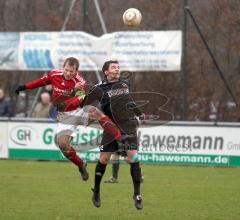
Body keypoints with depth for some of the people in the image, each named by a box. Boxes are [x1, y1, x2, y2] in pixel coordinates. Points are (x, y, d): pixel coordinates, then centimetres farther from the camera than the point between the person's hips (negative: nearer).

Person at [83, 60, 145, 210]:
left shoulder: (125, 84, 11)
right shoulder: (100, 89, -3)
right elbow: (83, 103, -9)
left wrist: (139, 113, 39)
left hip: (128, 127, 2)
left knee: (133, 157, -11)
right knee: (103, 159, -1)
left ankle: (137, 195, -3)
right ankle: (96, 192, 20)